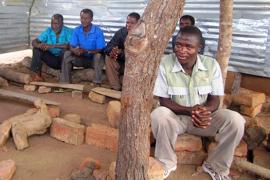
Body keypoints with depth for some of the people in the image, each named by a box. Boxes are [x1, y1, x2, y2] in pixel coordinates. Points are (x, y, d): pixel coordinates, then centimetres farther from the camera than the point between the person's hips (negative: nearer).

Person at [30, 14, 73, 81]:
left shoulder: (69, 32, -13)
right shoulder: (48, 31, 1)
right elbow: (34, 42, -5)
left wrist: (53, 46, -38)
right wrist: (39, 45, -31)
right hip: (52, 60, 4)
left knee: (65, 50, -34)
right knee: (37, 48, -12)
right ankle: (36, 75, -16)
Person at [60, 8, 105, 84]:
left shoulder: (98, 31, -14)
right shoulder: (77, 30, -2)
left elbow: (100, 50, -19)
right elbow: (72, 46, -6)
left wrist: (86, 51, -34)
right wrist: (75, 50, -31)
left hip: (93, 59, -3)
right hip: (81, 58, 4)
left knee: (98, 56, -35)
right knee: (67, 54, -19)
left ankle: (97, 84, -32)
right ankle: (65, 83, -18)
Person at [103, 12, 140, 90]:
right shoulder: (121, 32, -5)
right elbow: (108, 47, -8)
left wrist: (121, 52, -36)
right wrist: (111, 52, -32)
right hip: (122, 63, 4)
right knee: (108, 58, -19)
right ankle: (116, 88, -16)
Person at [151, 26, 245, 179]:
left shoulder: (212, 65, -9)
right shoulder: (164, 64, -16)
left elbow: (215, 100, -5)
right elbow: (164, 101, -13)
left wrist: (205, 110, -30)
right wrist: (190, 111, -30)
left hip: (204, 117, 2)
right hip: (176, 116, -2)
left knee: (236, 120, -22)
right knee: (158, 115, -35)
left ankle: (215, 166, 3)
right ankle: (167, 163, -7)